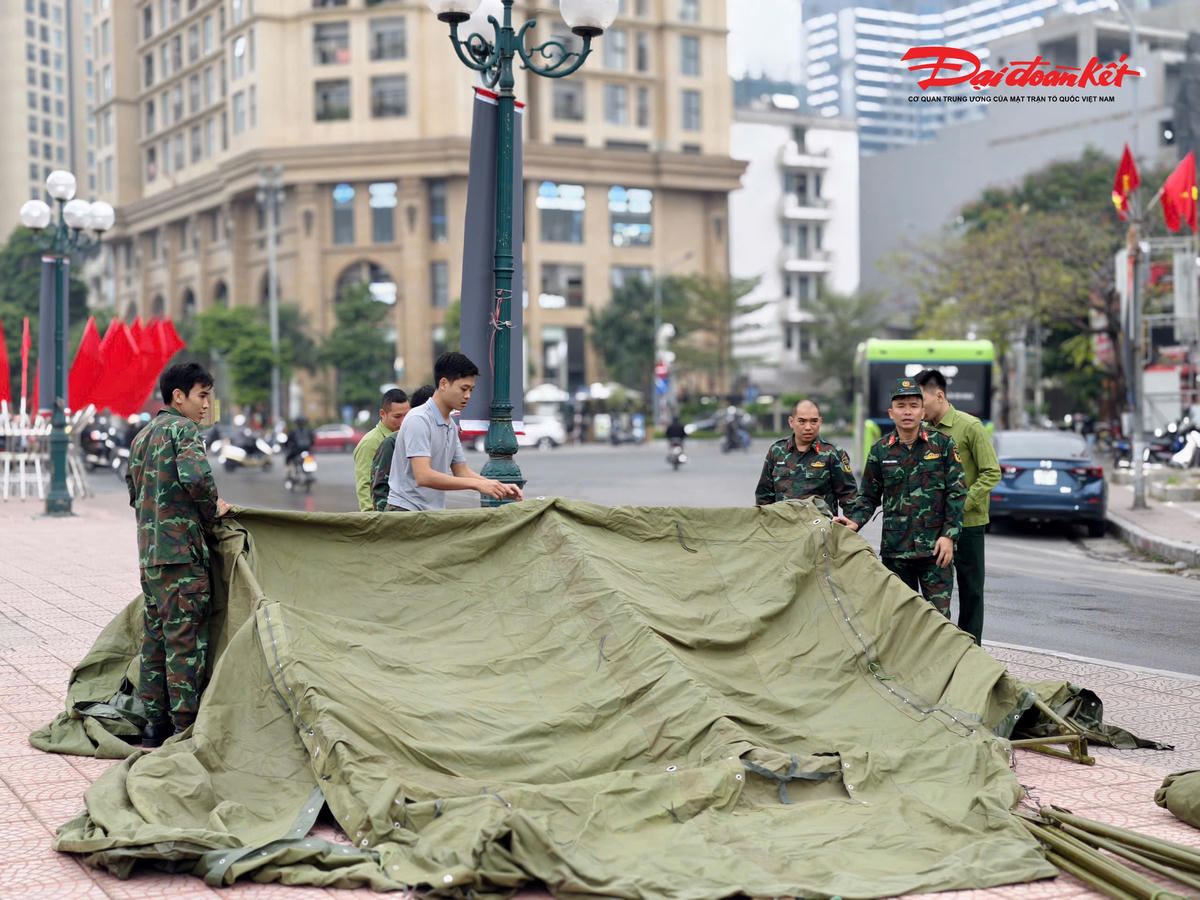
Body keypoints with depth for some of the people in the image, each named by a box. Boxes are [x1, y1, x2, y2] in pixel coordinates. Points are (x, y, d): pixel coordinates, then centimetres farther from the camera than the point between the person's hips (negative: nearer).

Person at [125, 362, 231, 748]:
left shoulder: (142, 436, 18)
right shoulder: (183, 428, -8)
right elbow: (196, 477, -25)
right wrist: (212, 510, -6)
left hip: (148, 550, 9)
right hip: (181, 549, -9)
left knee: (155, 637, 12)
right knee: (186, 640, -5)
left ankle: (154, 723, 18)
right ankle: (186, 726, -3)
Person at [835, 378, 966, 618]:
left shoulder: (943, 444, 1)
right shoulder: (880, 450, 7)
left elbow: (957, 493, 1)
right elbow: (869, 496, 14)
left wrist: (949, 535, -8)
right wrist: (855, 521, -5)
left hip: (934, 547, -2)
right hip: (894, 549, 2)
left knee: (939, 614, -5)